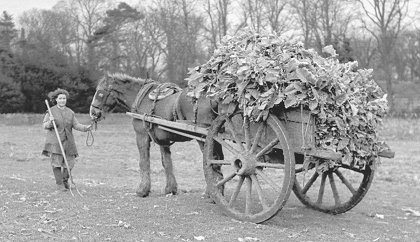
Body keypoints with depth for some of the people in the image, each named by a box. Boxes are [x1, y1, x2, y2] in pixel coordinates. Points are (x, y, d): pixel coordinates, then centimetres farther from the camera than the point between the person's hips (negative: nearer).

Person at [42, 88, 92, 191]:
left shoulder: (70, 112, 10)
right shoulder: (51, 111, -1)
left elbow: (76, 125, 4)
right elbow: (44, 125, -3)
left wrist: (86, 128, -12)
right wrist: (50, 122, -24)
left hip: (67, 141, 3)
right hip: (55, 141, -3)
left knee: (69, 163, 3)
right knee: (56, 162, -7)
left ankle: (65, 180, 29)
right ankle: (59, 184, 5)